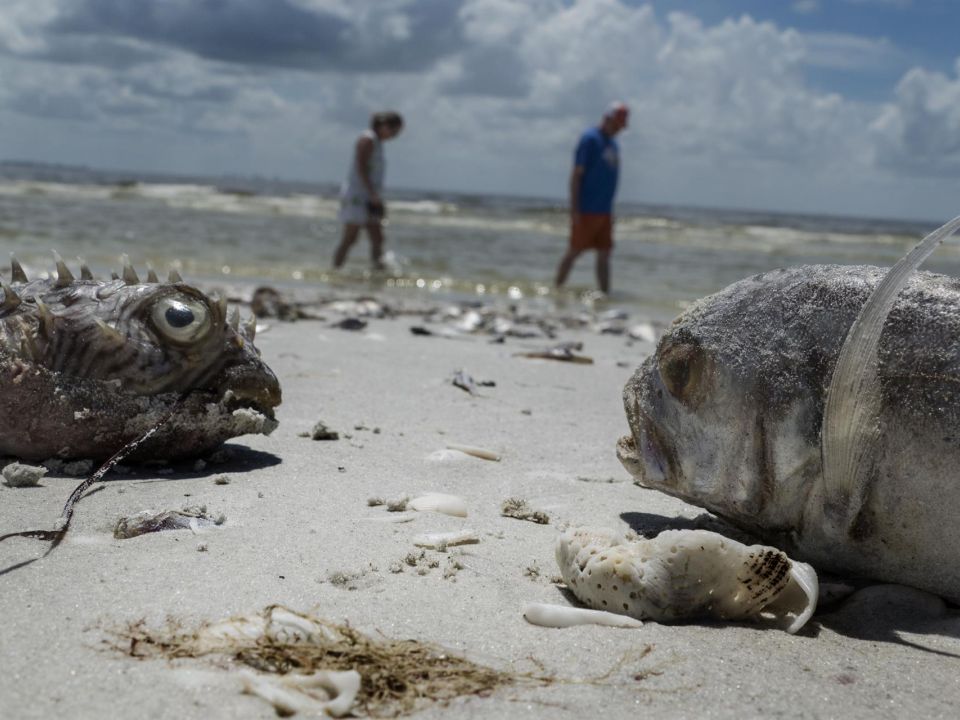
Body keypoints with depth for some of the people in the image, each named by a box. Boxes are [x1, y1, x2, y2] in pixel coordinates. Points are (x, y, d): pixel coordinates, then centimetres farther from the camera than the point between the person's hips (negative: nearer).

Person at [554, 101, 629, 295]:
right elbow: (576, 175, -12)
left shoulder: (612, 143, 15)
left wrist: (610, 210, 17)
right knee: (575, 251, -3)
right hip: (586, 211, -8)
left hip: (605, 211, 8)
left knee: (604, 255, 6)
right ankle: (557, 290, 5)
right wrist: (574, 209, -17)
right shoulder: (590, 139, -9)